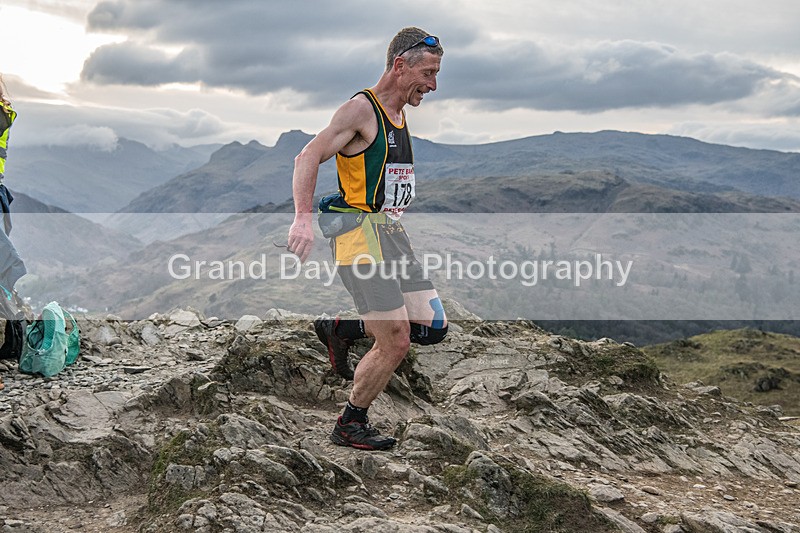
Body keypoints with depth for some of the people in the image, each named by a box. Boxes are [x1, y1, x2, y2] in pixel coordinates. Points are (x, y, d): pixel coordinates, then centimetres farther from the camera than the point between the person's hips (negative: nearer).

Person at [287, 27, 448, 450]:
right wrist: (304, 218, -29)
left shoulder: (399, 115, 16)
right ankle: (350, 427, 11)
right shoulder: (361, 109, -10)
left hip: (392, 236, 9)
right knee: (396, 344, -9)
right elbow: (307, 158, -18)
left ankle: (342, 329, 16)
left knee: (433, 328, 3)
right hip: (361, 237, -9)